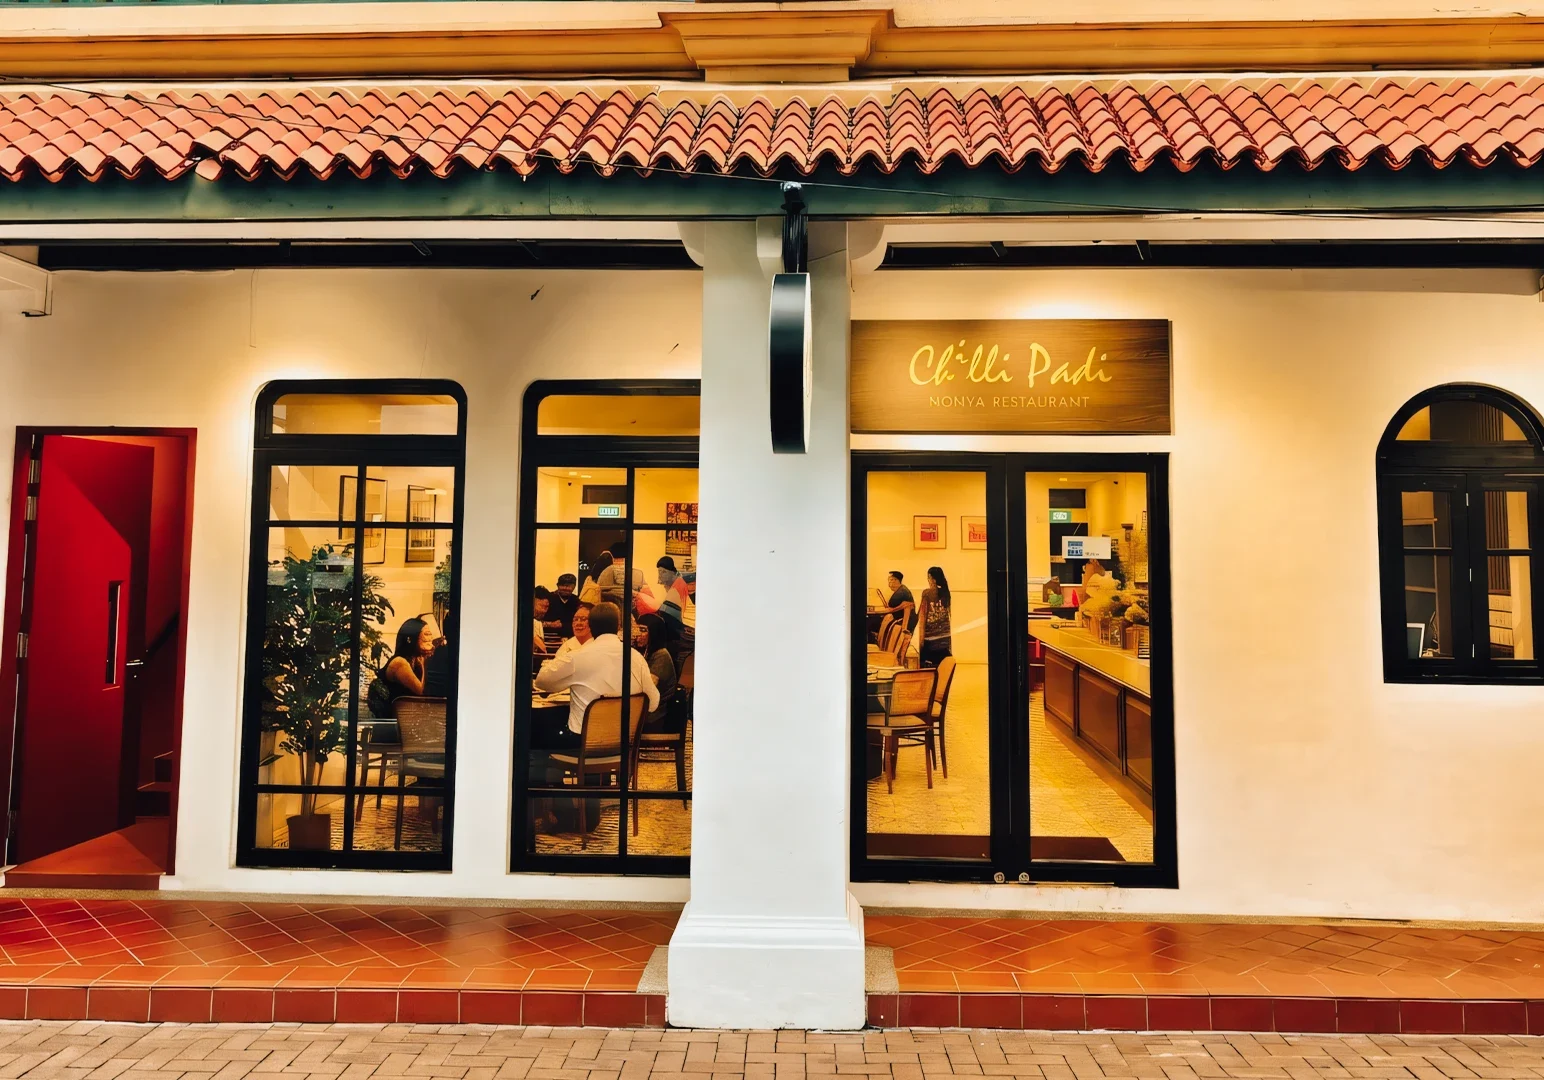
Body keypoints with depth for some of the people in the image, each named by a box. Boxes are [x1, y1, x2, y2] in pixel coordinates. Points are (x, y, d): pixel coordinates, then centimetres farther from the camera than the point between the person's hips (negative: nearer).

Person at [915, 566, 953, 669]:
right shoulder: (945, 593, 5)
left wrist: (921, 637, -7)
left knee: (926, 665, 4)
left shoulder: (927, 593, -8)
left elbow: (923, 615, -9)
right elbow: (948, 615, 7)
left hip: (930, 635, -4)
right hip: (945, 635, 5)